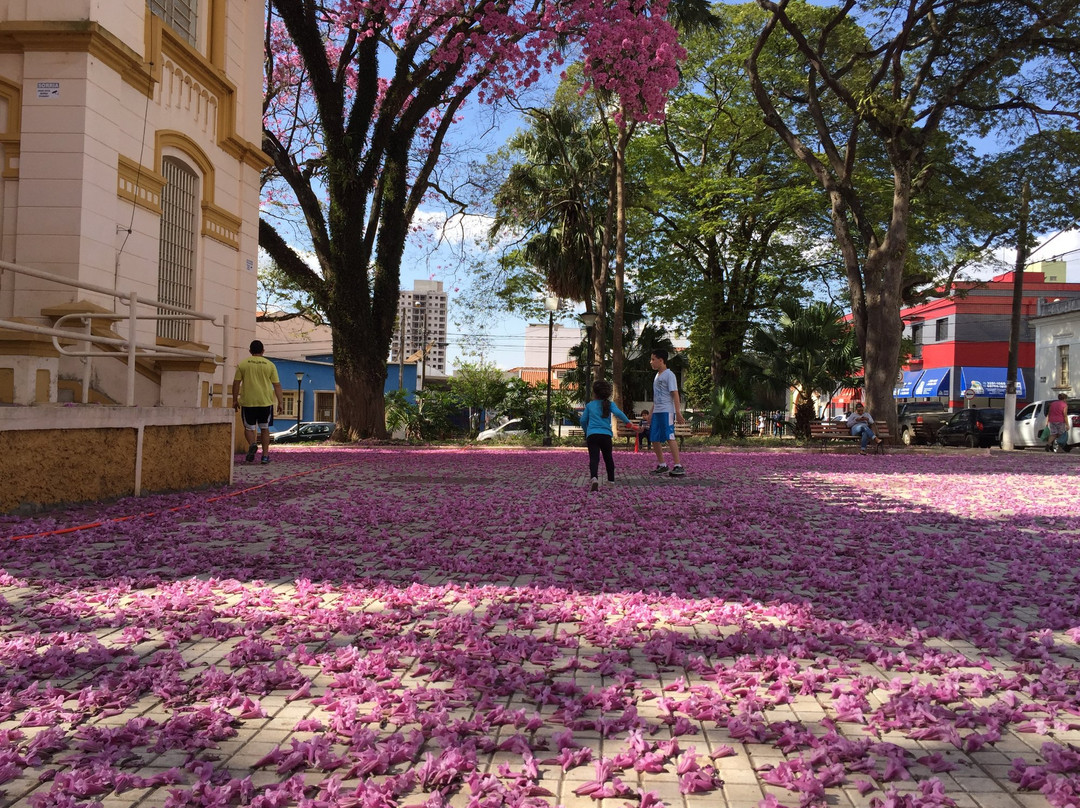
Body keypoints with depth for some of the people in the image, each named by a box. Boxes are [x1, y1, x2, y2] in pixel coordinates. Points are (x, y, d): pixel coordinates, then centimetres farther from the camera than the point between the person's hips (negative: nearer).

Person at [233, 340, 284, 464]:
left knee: (249, 427, 10)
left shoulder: (243, 364, 2)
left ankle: (252, 444, -18)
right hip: (266, 402, 1)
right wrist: (280, 402, 4)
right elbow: (277, 385, 1)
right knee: (264, 428, 13)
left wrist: (235, 400, 8)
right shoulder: (270, 365, 3)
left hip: (248, 402, -1)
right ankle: (265, 455, 9)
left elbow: (236, 383, 1)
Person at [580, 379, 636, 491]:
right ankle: (611, 479, 27)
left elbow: (583, 420, 16)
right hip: (606, 435, 1)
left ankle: (594, 477, -36)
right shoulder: (609, 404, 8)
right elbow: (618, 413, -10)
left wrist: (586, 431, 33)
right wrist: (628, 422, 0)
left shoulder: (589, 405, 13)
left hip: (591, 435, -1)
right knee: (608, 458, 19)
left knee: (594, 458, -11)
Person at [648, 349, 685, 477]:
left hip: (667, 411, -9)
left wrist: (678, 411, -21)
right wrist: (651, 413, 25)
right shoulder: (657, 376, 20)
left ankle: (678, 466, -15)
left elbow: (675, 393, -14)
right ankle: (662, 465, 19)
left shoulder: (669, 375, -7)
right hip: (657, 412, 9)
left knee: (670, 437, -15)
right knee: (654, 439, 8)